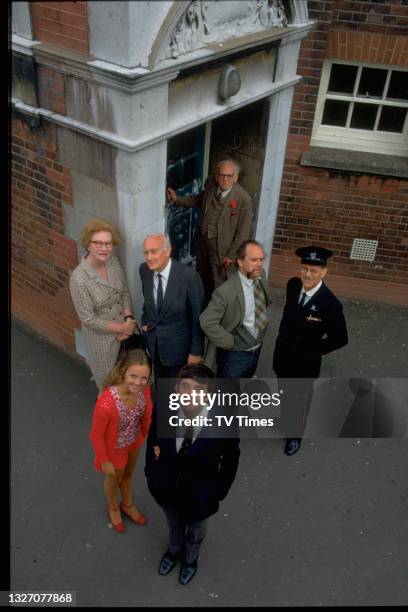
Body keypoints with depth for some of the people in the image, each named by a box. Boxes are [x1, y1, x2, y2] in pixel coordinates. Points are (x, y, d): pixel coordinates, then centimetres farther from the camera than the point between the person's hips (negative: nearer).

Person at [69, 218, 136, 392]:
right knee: (107, 375, 21)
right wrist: (122, 328, -16)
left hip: (123, 326, 5)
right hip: (101, 334, -5)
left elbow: (125, 292, 1)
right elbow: (88, 319, -23)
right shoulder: (79, 279, -31)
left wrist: (129, 320, -12)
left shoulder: (113, 260, -14)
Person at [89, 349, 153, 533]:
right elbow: (96, 435, -24)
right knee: (114, 479, 28)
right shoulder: (106, 404, -43)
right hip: (114, 448, -4)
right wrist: (104, 461, -11)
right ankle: (113, 508, 62)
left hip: (134, 442, 5)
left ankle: (127, 505, 64)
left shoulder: (144, 390, -27)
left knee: (128, 474, 33)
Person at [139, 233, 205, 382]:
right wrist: (145, 322, 2)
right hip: (153, 344, 4)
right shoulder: (144, 270, -7)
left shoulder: (189, 276, -23)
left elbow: (198, 318, -16)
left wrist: (196, 351, -12)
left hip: (178, 346, -4)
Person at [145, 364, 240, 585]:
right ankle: (174, 550, 70)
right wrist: (150, 472, 1)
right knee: (173, 523, 35)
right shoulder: (162, 410, -29)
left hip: (199, 494, -1)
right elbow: (153, 440, -8)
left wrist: (220, 492, -5)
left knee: (196, 529, 32)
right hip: (166, 488, 2)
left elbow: (231, 458, -16)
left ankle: (190, 558, 67)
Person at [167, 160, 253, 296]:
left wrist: (232, 255, -13)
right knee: (201, 278, 23)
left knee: (219, 286, 8)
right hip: (203, 239, 6)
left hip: (222, 247, -6)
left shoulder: (243, 199, -24)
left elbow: (243, 231, -16)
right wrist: (177, 199, 8)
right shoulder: (210, 184, -8)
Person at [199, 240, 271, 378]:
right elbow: (207, 323, -30)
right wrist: (230, 342, -21)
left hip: (256, 350, 6)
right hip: (235, 355, -6)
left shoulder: (261, 275, -7)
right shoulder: (226, 291, -30)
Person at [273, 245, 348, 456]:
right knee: (285, 394, 30)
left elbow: (340, 339, -16)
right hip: (282, 354, 5)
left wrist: (313, 350, -10)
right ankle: (285, 420, 59)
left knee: (300, 399, 20)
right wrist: (282, 339, 7)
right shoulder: (293, 285, -13)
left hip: (305, 362, -5)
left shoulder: (331, 304, -29)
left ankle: (295, 435, 47)